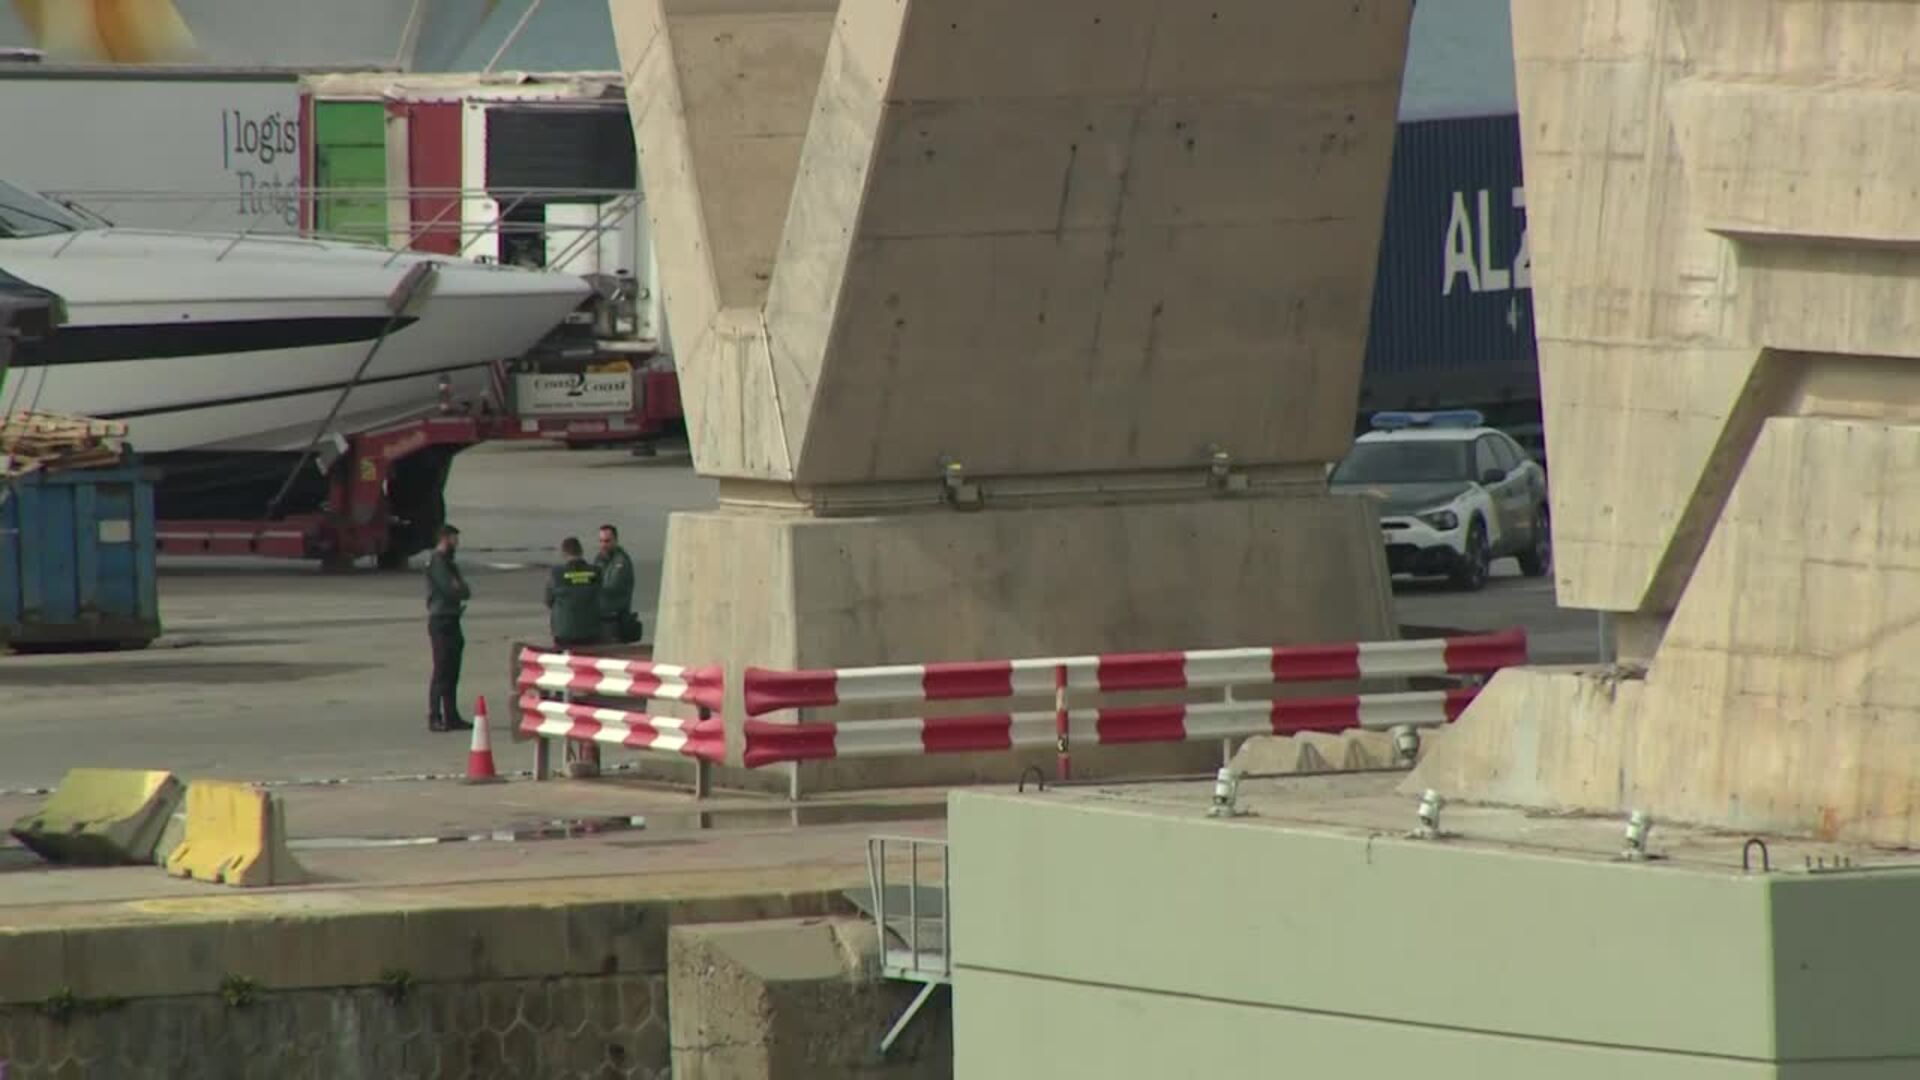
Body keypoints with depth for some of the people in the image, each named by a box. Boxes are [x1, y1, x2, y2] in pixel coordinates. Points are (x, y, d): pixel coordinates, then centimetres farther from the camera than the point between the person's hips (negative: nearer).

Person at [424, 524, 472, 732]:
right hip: (441, 622, -10)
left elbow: (463, 591, 13)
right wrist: (463, 591, -2)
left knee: (452, 672, 12)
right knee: (441, 671, -10)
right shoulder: (437, 562, -12)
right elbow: (450, 589, -21)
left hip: (451, 620, 10)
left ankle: (451, 717, 17)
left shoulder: (448, 562, 18)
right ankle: (434, 718, -9)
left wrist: (459, 590, -9)